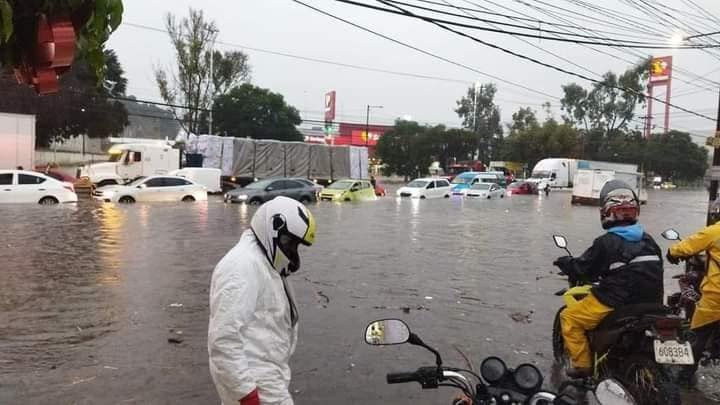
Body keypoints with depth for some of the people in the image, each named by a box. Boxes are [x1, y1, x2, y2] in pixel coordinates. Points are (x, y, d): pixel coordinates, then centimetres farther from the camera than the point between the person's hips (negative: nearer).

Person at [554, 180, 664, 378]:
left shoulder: (606, 242, -15)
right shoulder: (648, 240, 7)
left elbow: (582, 269, -8)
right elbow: (654, 270, 16)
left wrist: (563, 262, 11)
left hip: (615, 303, -8)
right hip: (650, 303, 8)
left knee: (569, 317, 5)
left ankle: (582, 364, 5)